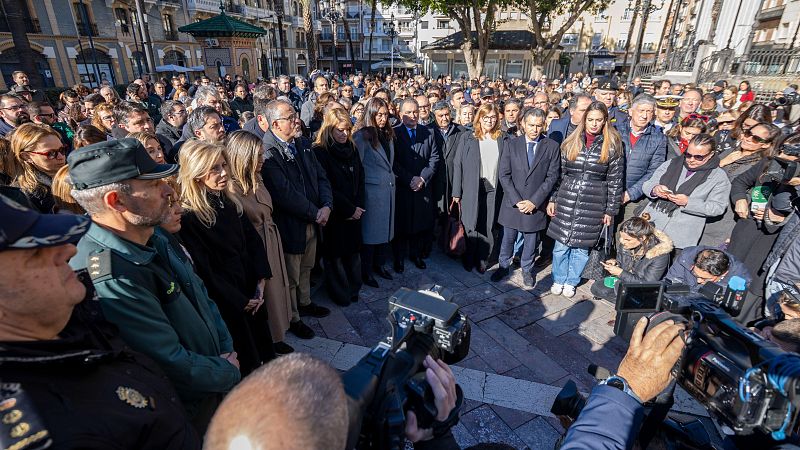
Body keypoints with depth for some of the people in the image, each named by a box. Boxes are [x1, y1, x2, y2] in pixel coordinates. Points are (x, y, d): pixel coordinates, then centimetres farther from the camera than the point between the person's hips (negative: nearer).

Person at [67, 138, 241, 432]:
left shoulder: (153, 242, -3)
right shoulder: (109, 279, -33)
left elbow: (201, 297, 6)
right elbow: (174, 365, -30)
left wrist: (226, 351, -6)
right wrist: (231, 372, -13)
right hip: (185, 417, -7)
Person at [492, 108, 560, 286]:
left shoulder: (552, 146, -2)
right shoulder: (512, 144, -1)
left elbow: (552, 176, -4)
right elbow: (504, 174, -4)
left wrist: (534, 201, -12)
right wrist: (517, 200, -12)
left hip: (536, 204, 0)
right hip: (512, 202, 1)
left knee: (531, 239, 12)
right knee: (508, 237, 13)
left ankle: (527, 269, 33)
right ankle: (504, 266, 33)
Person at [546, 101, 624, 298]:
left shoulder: (613, 146, 0)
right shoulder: (571, 143, 5)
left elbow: (615, 181, 1)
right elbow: (559, 173, 8)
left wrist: (611, 210, 0)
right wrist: (552, 199, 5)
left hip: (593, 204, -1)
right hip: (566, 201, 1)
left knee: (581, 246, 8)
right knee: (561, 244, 6)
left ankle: (571, 282, 27)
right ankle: (558, 279, 26)